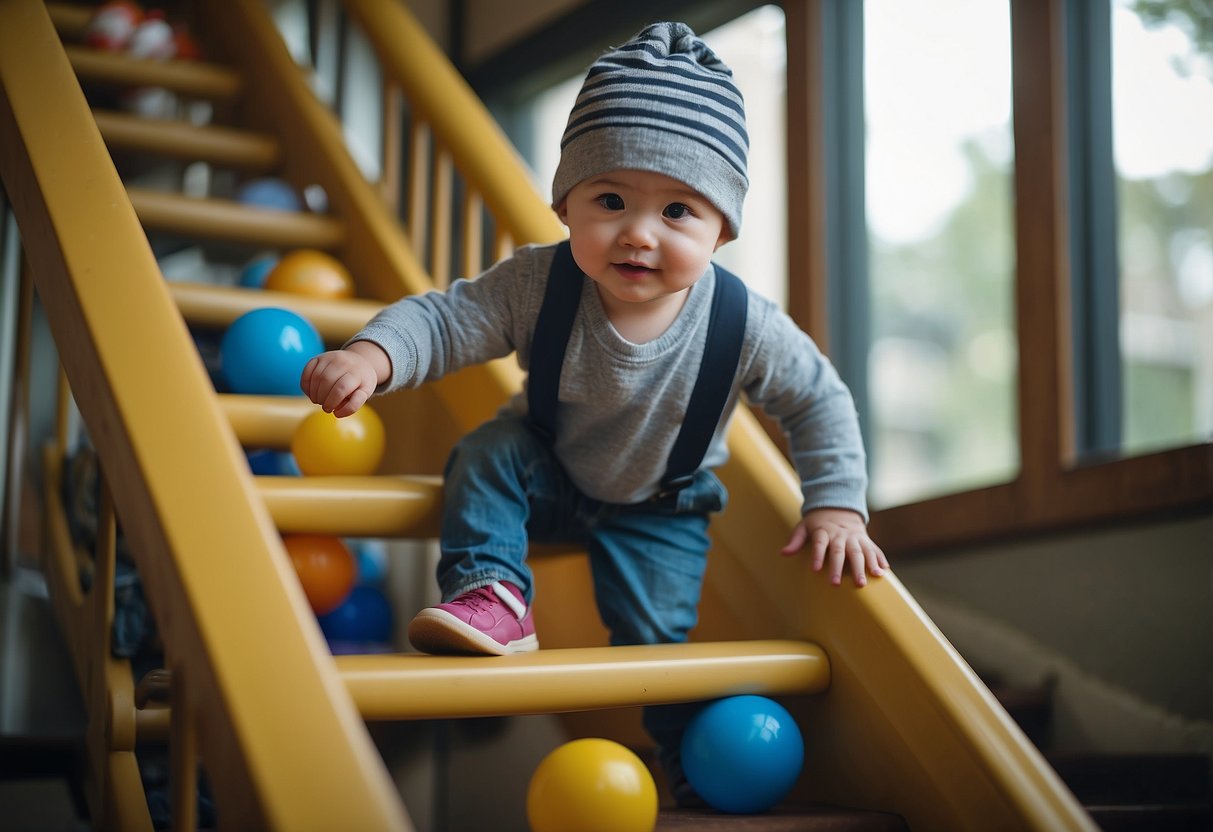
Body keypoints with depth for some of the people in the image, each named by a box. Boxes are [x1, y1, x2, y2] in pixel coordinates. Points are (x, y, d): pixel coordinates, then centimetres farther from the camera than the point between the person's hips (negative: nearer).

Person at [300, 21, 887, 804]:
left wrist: (836, 505, -19)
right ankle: (493, 599, -21)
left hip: (658, 508, -1)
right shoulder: (536, 285, -31)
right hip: (551, 478, 1)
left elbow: (817, 399, -15)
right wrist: (372, 355, -51)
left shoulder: (743, 326, -30)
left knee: (657, 633, -5)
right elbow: (443, 319, -30)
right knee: (489, 451, -27)